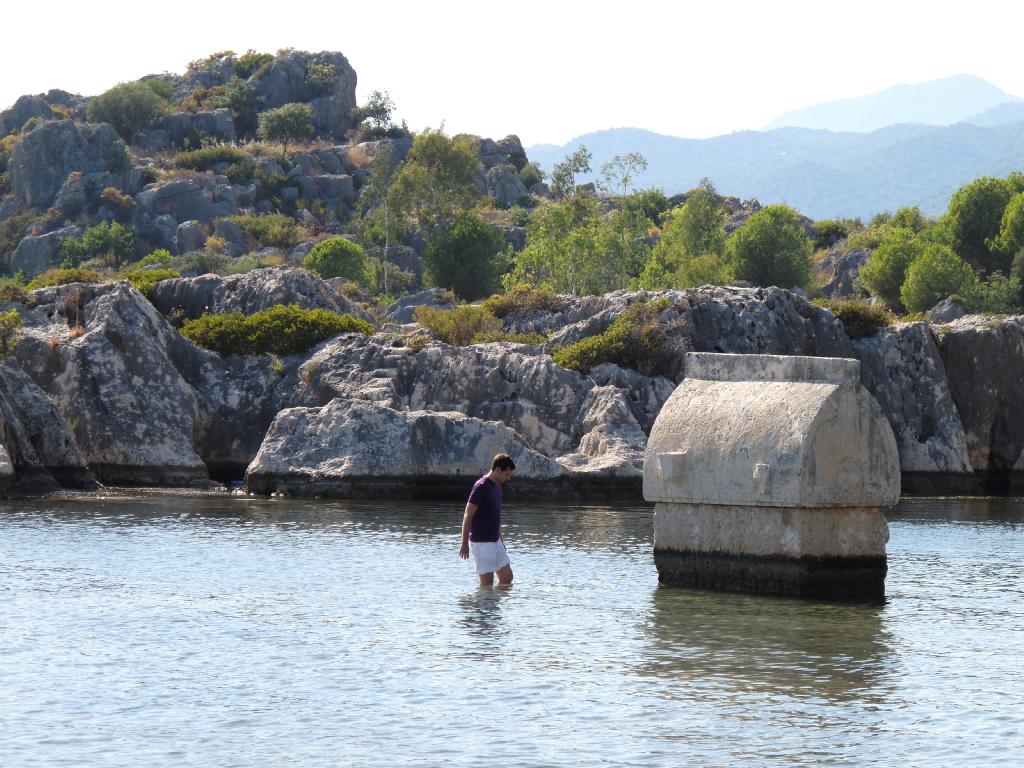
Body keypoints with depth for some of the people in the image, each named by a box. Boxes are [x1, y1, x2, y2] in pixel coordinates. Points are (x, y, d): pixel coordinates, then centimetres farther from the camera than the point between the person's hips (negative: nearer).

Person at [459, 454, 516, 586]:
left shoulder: (497, 486, 11)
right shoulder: (481, 487, -17)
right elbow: (468, 516, -17)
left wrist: (500, 538, 24)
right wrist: (464, 544, -19)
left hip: (495, 541, 9)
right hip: (482, 542, -9)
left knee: (507, 577, 8)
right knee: (487, 582, -6)